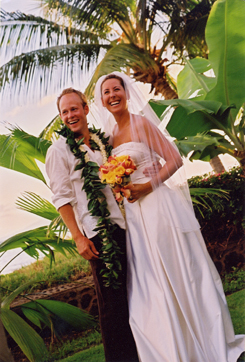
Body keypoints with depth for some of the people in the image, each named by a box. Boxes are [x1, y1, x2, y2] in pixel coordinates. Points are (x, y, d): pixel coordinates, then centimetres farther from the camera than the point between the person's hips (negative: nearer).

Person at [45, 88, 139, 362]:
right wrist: (78, 237, -13)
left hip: (123, 225, 6)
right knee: (111, 297, -1)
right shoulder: (59, 150, -4)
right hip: (96, 232, -6)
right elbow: (62, 197, -7)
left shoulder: (102, 141, 14)